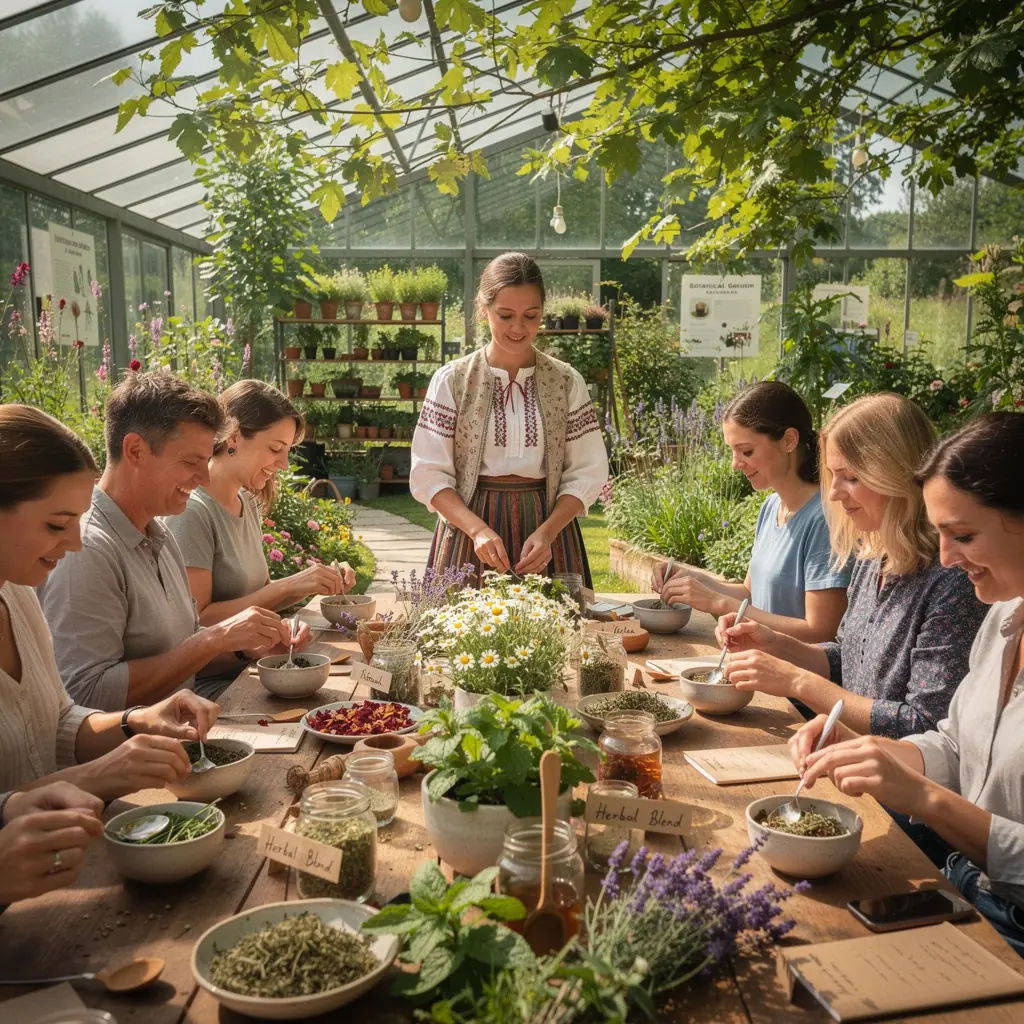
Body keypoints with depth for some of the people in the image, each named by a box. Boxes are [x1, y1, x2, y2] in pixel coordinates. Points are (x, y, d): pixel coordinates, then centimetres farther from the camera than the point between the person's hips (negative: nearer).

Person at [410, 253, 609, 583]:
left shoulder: (567, 382, 2)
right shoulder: (451, 381, -1)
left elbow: (586, 473, 1)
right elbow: (429, 475, -4)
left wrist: (546, 532, -14)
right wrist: (478, 529, -18)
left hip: (548, 525, 1)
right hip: (468, 528, -1)